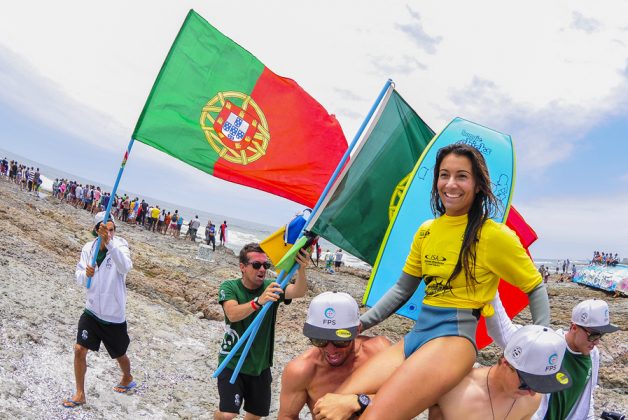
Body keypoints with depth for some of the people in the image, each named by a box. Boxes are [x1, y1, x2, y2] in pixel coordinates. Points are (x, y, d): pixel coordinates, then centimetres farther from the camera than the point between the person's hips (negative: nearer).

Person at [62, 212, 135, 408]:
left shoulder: (120, 246, -20)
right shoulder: (88, 248, -7)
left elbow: (125, 268, -42)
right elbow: (79, 277, -2)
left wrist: (109, 242, -53)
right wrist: (86, 274, -27)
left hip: (114, 315, -3)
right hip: (92, 311, 3)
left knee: (120, 354, 15)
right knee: (79, 350, -2)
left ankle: (127, 379, 46)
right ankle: (80, 394, 20)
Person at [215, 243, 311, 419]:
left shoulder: (272, 287, -9)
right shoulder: (229, 287, -14)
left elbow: (298, 292, -28)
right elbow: (233, 314, -32)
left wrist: (301, 269, -49)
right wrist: (259, 301, -50)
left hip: (260, 364, 3)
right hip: (232, 361, -3)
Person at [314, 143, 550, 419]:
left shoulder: (494, 235, -5)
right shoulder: (426, 231, 12)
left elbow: (535, 288, 7)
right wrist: (361, 323, 11)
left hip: (454, 337, -5)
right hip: (416, 335, 6)